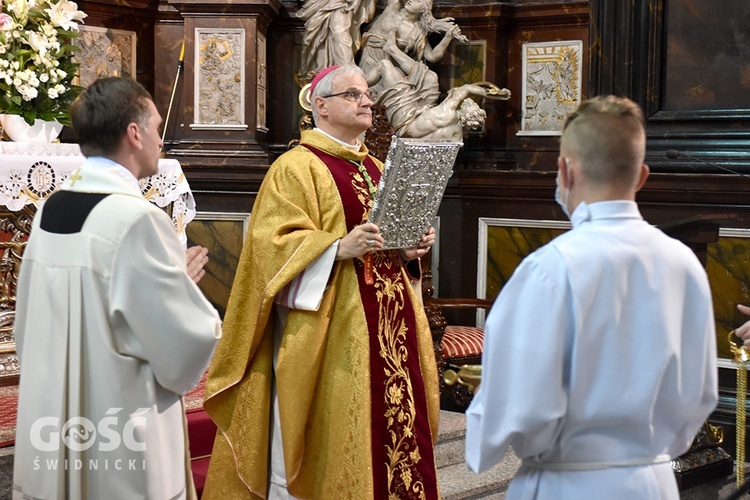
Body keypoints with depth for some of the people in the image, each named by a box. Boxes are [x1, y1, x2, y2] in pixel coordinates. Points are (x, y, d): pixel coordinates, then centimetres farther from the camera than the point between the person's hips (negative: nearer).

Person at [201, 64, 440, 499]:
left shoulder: (375, 169, 18)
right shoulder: (296, 168, -6)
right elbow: (275, 242, -15)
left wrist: (413, 246, 3)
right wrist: (340, 247, -26)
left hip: (385, 324, 7)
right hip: (327, 334, -7)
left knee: (390, 422, 8)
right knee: (324, 434, -4)